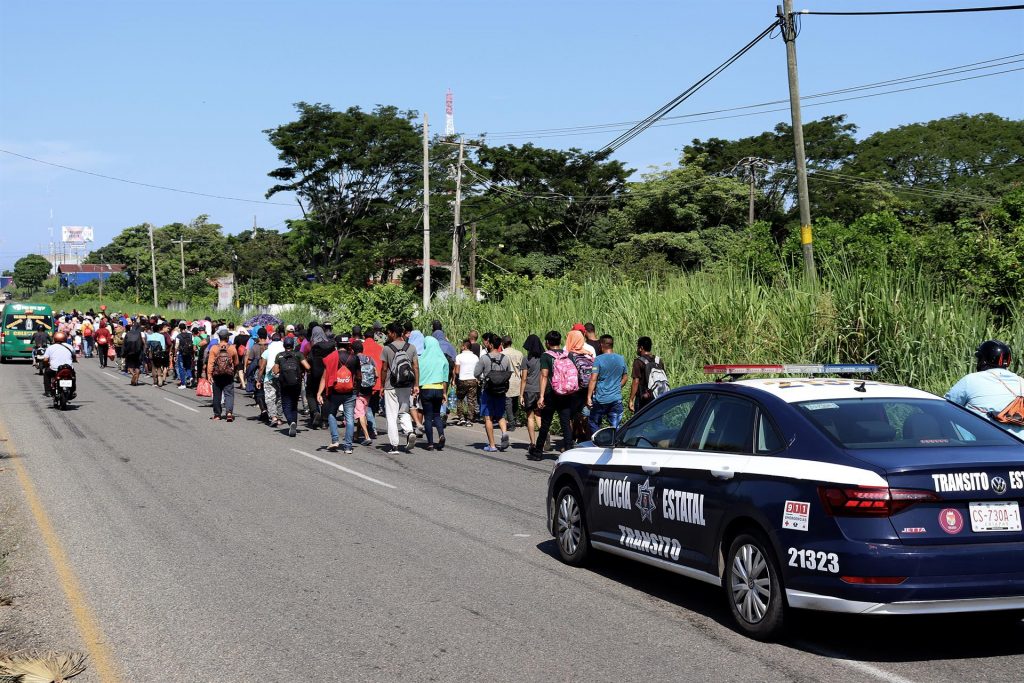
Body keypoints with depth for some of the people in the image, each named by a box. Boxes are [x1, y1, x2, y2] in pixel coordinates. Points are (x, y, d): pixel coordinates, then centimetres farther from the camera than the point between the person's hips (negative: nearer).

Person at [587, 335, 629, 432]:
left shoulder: (599, 359, -10)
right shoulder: (621, 359, 5)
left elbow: (593, 379, -13)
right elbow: (625, 378, 14)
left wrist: (589, 397, -10)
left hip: (601, 399, -4)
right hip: (616, 398, 4)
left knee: (594, 424, 10)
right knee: (615, 427, 6)